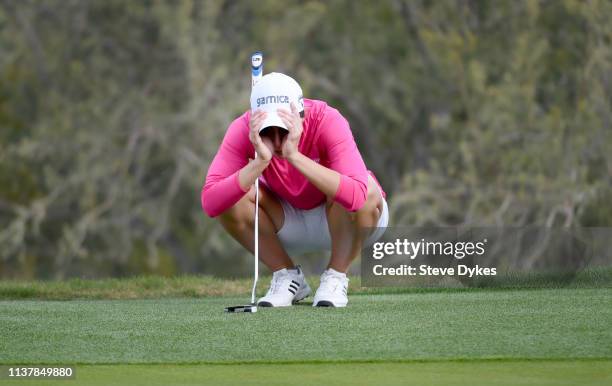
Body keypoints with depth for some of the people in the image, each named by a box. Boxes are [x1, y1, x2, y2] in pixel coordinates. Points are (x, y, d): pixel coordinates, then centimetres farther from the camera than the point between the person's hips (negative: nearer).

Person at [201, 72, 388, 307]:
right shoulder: (243, 130, -24)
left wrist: (295, 156, -51)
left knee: (365, 191, -36)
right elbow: (210, 204, -35)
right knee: (230, 196, -24)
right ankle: (287, 276, -4)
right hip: (289, 224, 3)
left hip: (346, 222, -3)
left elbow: (356, 196, -46)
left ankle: (336, 277, -11)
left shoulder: (327, 121, -31)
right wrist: (260, 161, -46)